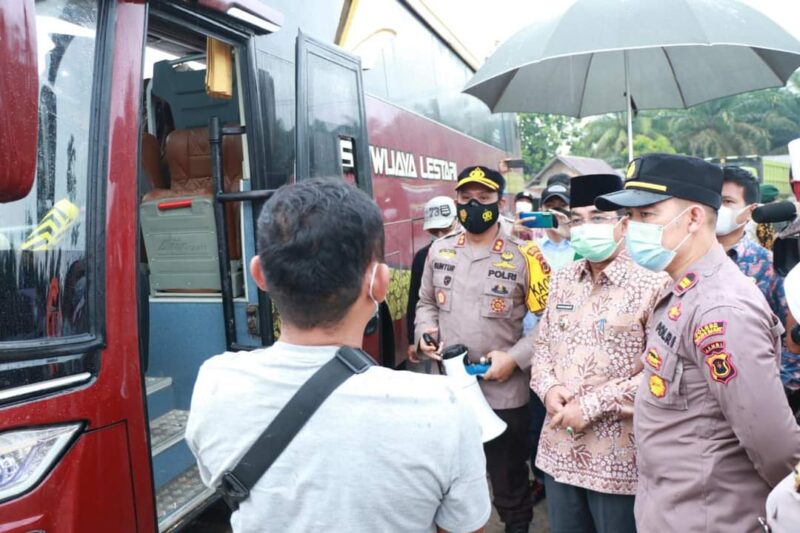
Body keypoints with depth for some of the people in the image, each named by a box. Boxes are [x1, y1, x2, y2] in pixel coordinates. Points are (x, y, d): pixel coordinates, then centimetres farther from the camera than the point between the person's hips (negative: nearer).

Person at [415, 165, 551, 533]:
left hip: (503, 394, -3)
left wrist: (515, 357, -17)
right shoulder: (439, 250, 3)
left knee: (509, 484, 17)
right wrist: (425, 332, -4)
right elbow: (426, 302, 15)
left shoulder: (523, 257, -10)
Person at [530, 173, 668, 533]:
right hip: (559, 449, 6)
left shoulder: (652, 285, -12)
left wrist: (591, 406, -17)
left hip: (618, 457, -5)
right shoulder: (561, 280, 7)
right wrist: (548, 388, -7)